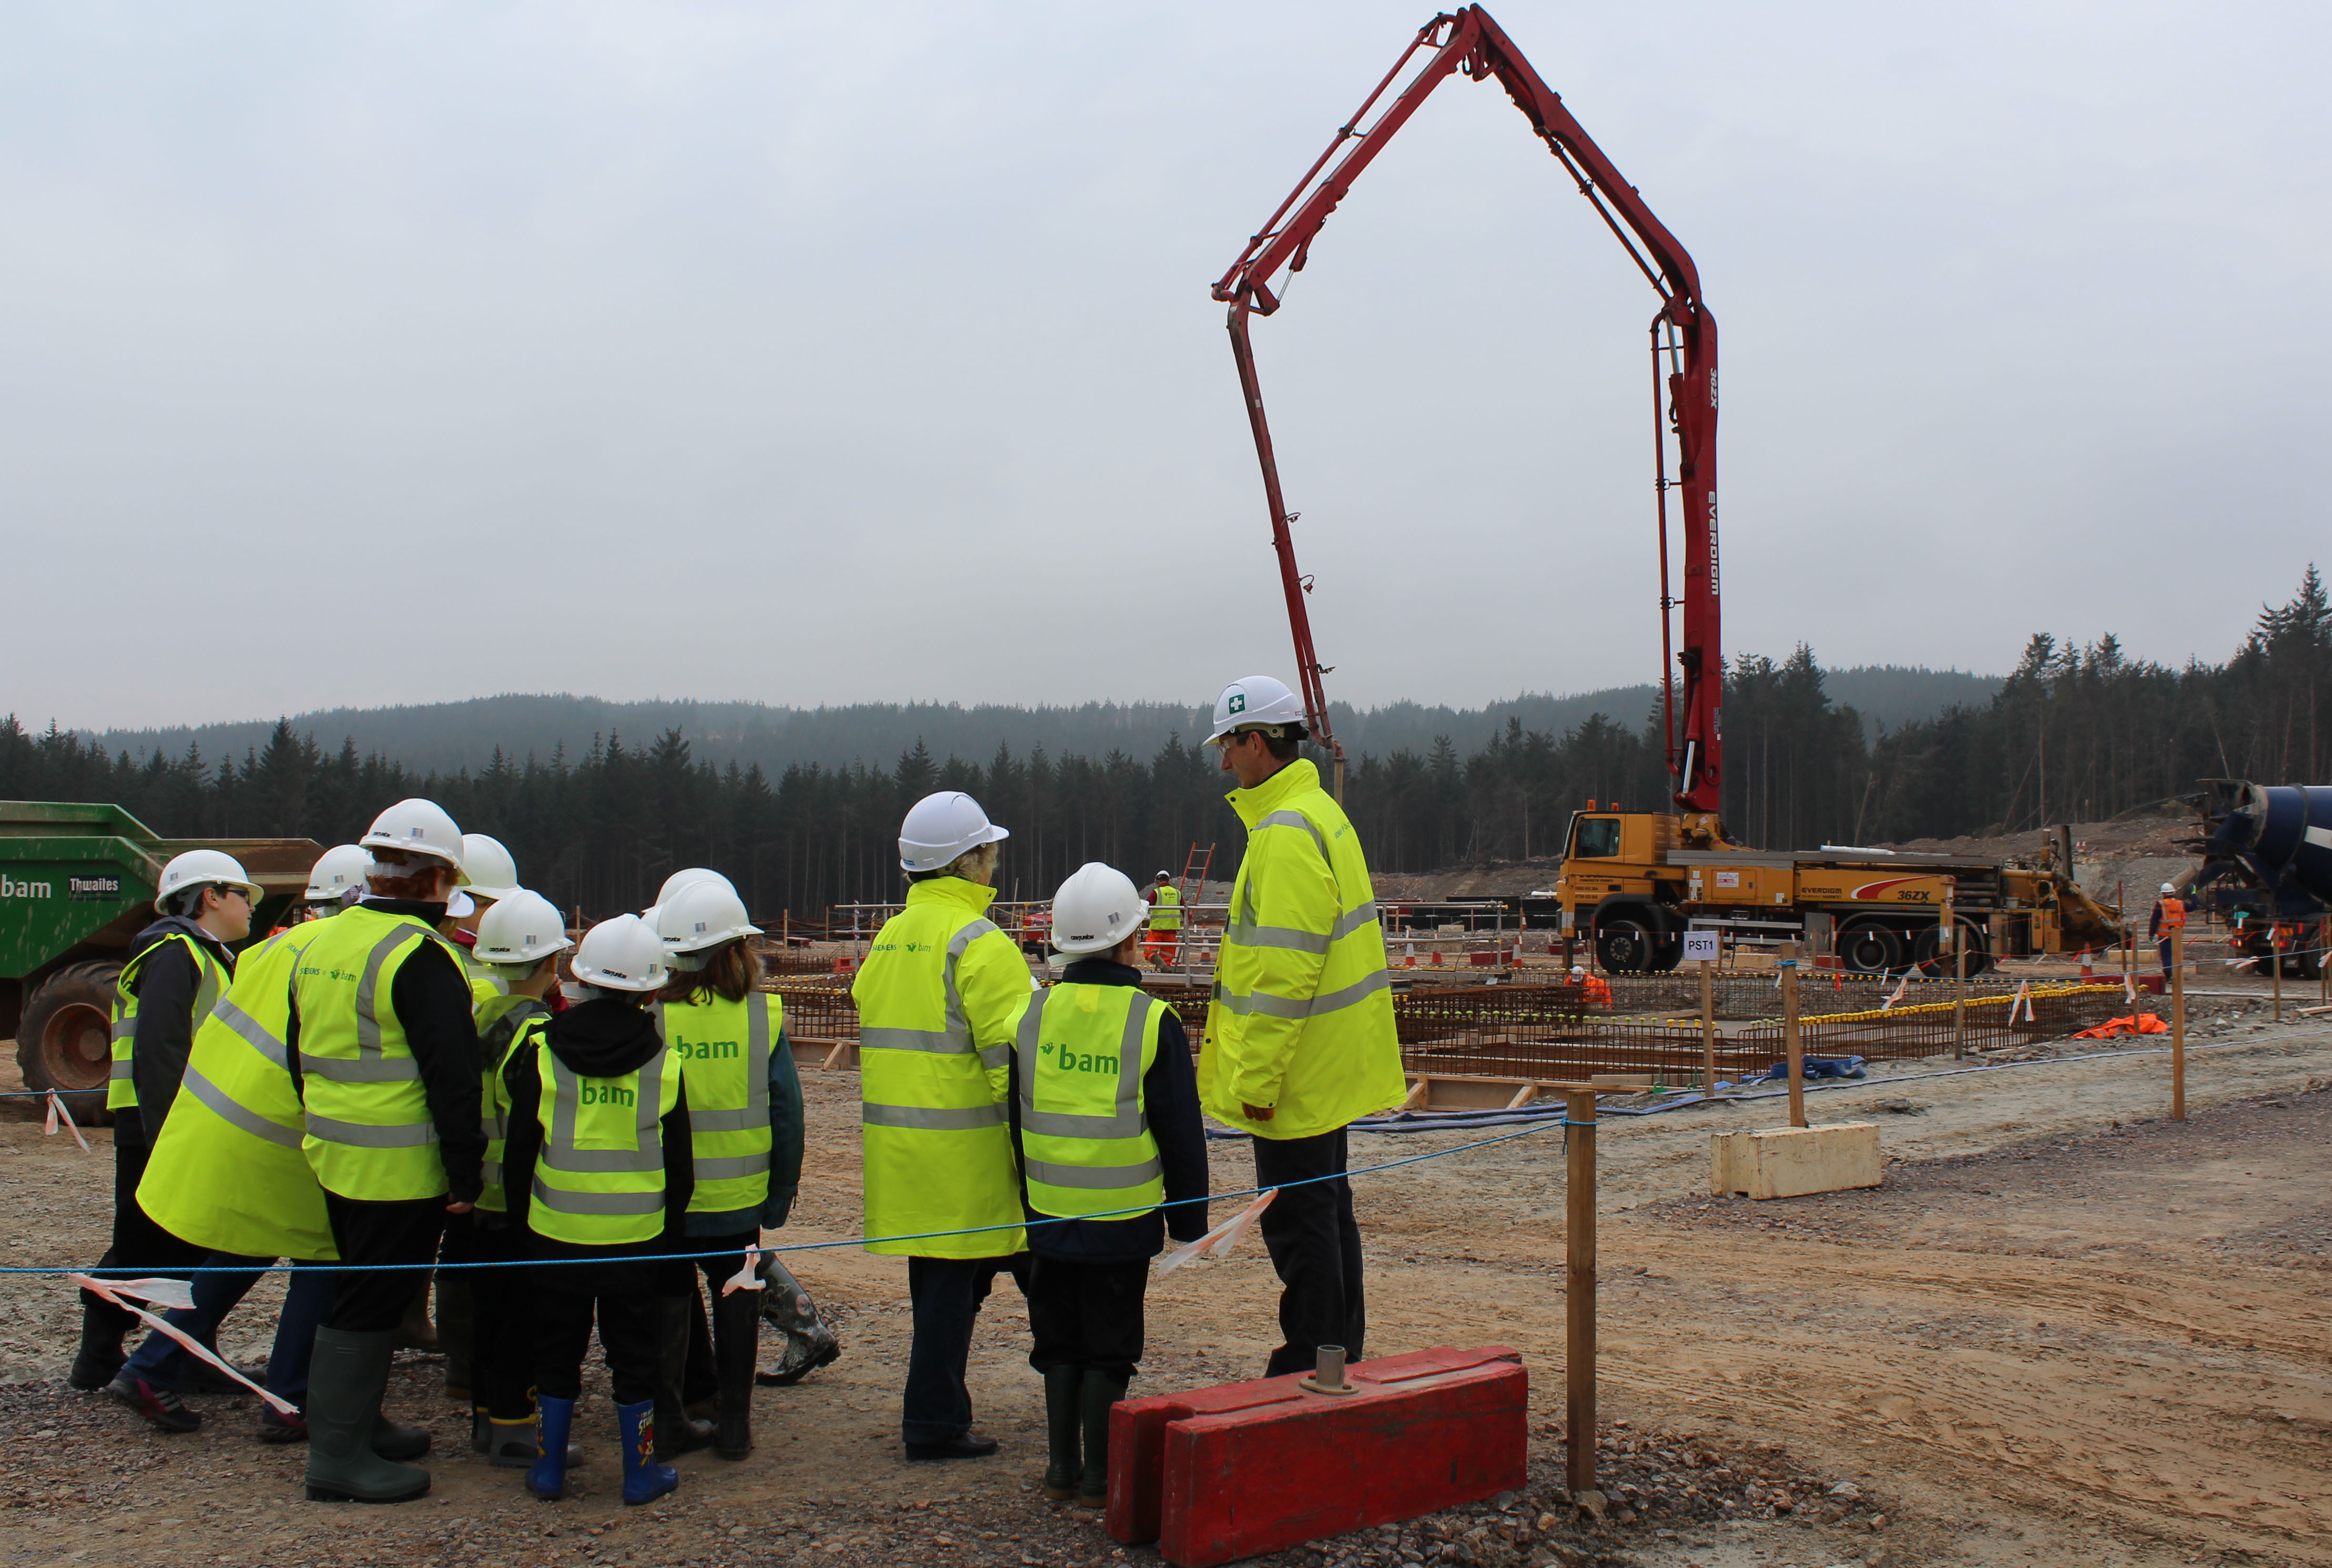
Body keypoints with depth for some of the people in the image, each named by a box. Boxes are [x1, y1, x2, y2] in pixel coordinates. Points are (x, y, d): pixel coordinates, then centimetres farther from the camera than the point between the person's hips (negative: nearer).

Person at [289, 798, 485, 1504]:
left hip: (334, 1155, 9)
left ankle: (350, 1425, 32)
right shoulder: (421, 956, -19)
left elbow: (300, 1055, 18)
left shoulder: (321, 943, 10)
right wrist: (466, 1173, -14)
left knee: (357, 1294, 21)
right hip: (401, 1168, -9)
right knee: (370, 1307, -1)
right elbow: (452, 1076, -20)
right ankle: (339, 1457, 5)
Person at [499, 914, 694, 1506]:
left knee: (558, 1352, 13)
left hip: (557, 1234, 0)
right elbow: (679, 1166, 2)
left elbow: (519, 1153, 1)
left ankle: (549, 1468, 20)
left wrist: (520, 1221, 13)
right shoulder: (664, 1065, -4)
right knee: (632, 1356, 9)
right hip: (637, 1235, 0)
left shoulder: (542, 1057, -4)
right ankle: (640, 1473, 15)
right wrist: (673, 1235, 13)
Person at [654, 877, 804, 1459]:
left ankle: (666, 1422, 18)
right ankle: (735, 1423, 17)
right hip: (739, 1199, 1)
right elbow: (786, 1110, -4)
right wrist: (781, 1192, 7)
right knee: (735, 1302, 14)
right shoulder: (763, 1016, -8)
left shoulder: (650, 1018, -13)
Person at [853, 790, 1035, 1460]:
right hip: (965, 1148, -8)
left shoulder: (887, 940, 13)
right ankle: (933, 1422, 5)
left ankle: (935, 1412, 24)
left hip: (901, 1145, 8)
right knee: (953, 1283, -1)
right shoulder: (978, 942, -13)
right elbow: (1009, 1052, -18)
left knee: (938, 1275, 17)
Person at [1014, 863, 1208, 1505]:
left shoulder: (1034, 1015, 1)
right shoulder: (1154, 1023, -10)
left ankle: (1061, 1468, 19)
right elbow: (1181, 1133, -5)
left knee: (1060, 1339, 14)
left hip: (1049, 1212, 3)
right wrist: (1189, 1218, 5)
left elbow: (1017, 1119, 11)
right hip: (1123, 1217, -3)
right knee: (1109, 1347, 6)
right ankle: (1098, 1474, 10)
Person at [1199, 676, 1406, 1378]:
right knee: (1326, 1209, 18)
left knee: (1298, 1221, -2)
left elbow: (1284, 970, -25)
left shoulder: (1286, 832, -20)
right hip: (1328, 1072, 11)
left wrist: (1257, 1077, -22)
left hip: (1295, 1074, -11)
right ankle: (1342, 1354, 29)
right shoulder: (1319, 811, 14)